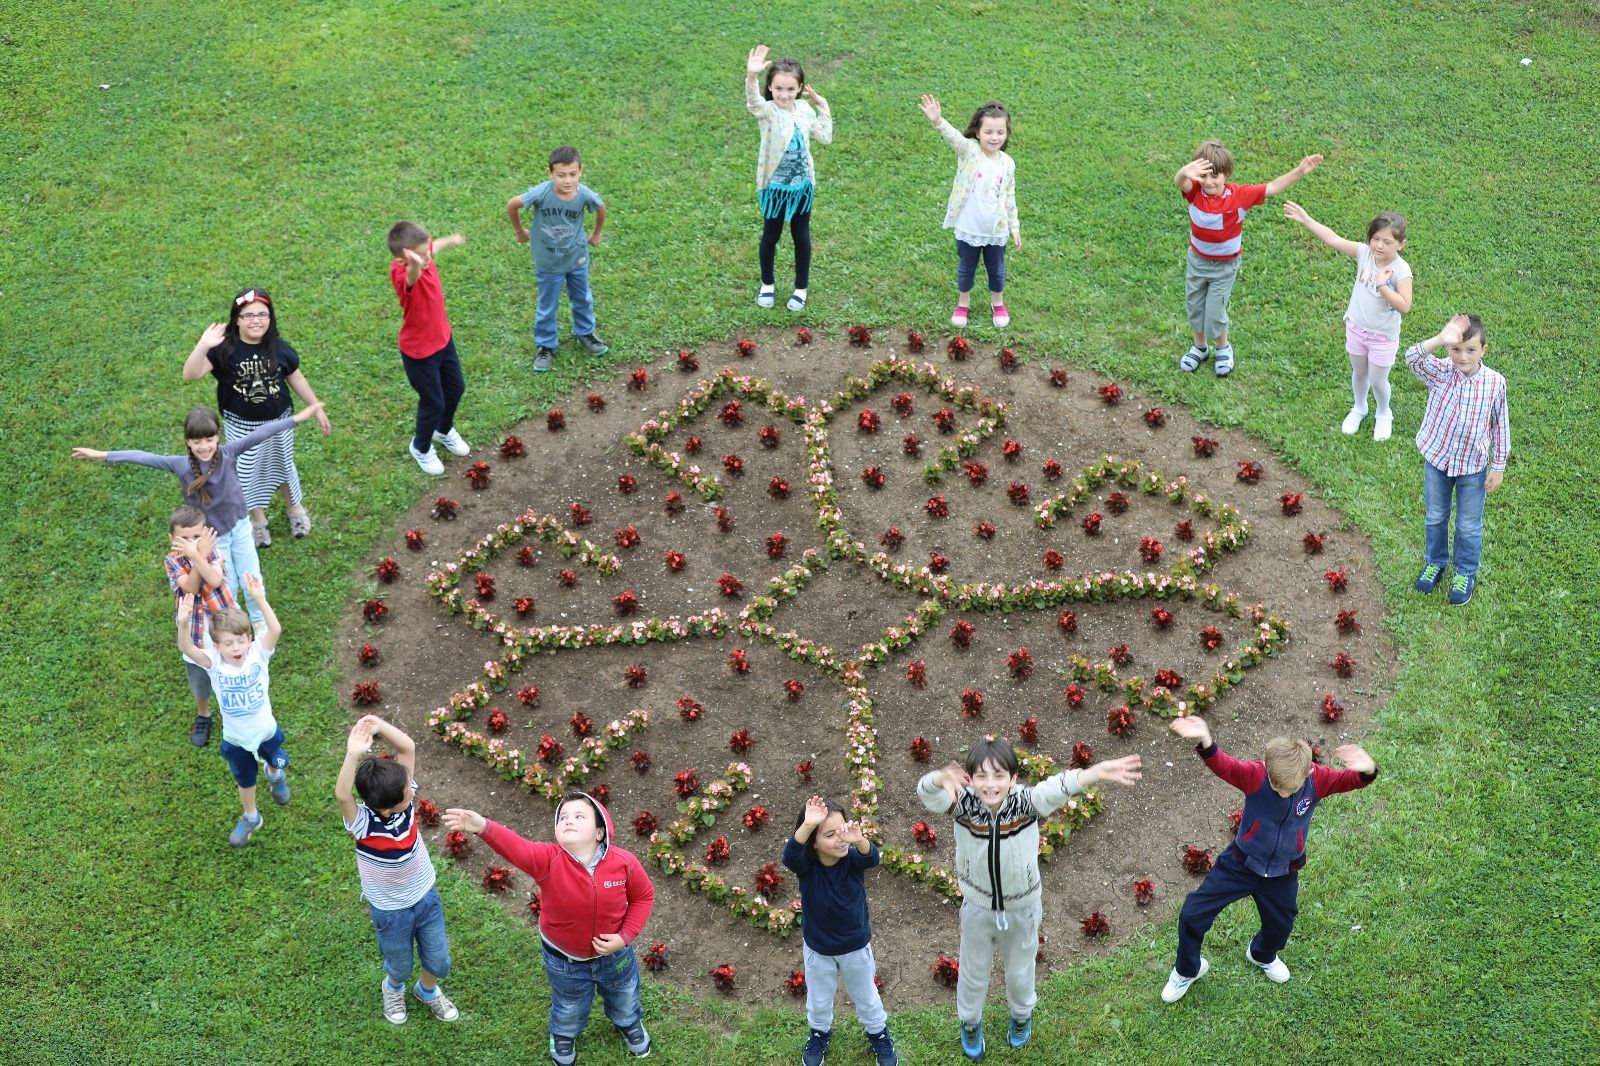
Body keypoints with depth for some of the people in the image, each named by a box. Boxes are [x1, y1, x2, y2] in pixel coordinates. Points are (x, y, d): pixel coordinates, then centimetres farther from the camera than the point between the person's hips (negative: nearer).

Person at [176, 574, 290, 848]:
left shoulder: (258, 654, -25)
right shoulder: (215, 663, -25)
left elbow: (275, 630, -44)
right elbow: (186, 648, -43)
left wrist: (259, 599, -57)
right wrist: (183, 623, -63)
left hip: (266, 731, 0)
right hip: (235, 739, 0)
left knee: (276, 762, 30)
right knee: (244, 779, 25)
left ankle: (276, 776, 67)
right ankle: (250, 818, 52)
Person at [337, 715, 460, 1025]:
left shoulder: (404, 798, -22)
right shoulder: (363, 823, -33)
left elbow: (407, 747, -30)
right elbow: (341, 795, -55)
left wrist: (378, 726, -47)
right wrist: (353, 755, -69)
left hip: (426, 897, 4)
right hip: (391, 912, -3)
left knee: (439, 963, 21)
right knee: (400, 966, 23)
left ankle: (427, 991, 55)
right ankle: (394, 988, 60)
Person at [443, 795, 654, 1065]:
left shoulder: (623, 862, -27)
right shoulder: (548, 861, -33)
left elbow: (643, 896, -9)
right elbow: (516, 848, -53)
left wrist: (625, 937, -19)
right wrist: (484, 828, -73)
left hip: (614, 953, 1)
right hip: (565, 960, -1)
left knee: (624, 998, 32)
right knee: (569, 1008, 29)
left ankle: (629, 1023, 68)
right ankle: (563, 1035, 65)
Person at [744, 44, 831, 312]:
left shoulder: (804, 109, -3)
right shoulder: (767, 111, -18)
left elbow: (825, 137, 9)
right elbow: (753, 102, -44)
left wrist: (822, 105, 4)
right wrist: (751, 76, -64)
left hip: (803, 185, 3)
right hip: (775, 186, -3)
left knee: (801, 235, 15)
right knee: (771, 235, 14)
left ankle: (801, 287, 29)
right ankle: (767, 284, 34)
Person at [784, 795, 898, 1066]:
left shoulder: (852, 859, -26)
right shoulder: (805, 865, -27)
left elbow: (872, 857, -48)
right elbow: (790, 855, -50)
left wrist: (858, 840, -72)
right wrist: (807, 826, -68)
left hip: (856, 946, 0)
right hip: (818, 949, 0)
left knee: (866, 997, 24)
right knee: (818, 1000, 25)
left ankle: (879, 1034, 51)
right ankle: (820, 1034, 54)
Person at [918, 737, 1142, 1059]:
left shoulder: (1024, 801, -31)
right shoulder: (964, 803, -29)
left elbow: (1055, 789, -51)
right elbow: (925, 793, -47)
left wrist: (1098, 772, -72)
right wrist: (942, 778, -73)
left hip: (1022, 909, 0)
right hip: (978, 909, 0)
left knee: (1019, 971, 27)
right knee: (974, 972, 25)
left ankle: (1022, 1015, 59)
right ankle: (970, 1022, 55)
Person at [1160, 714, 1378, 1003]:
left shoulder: (1317, 780, -22)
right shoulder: (1255, 776, -31)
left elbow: (1349, 780, -31)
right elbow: (1224, 765, -48)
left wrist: (1366, 771, -57)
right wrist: (1205, 743, -72)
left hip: (1282, 874, 2)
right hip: (1240, 865, -2)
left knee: (1280, 925, 26)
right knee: (1192, 915, -2)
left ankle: (1263, 955, 64)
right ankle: (1187, 970, 29)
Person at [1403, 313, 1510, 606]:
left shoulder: (1495, 383, -18)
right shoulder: (1440, 373, -18)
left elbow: (1500, 426, -6)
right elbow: (1412, 359, -39)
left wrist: (1498, 466, -2)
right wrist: (1441, 339, -54)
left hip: (1473, 467, -1)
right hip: (1437, 460, 1)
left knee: (1469, 525, 16)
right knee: (1435, 517, 23)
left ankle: (1466, 573, 39)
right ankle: (1435, 562, 47)